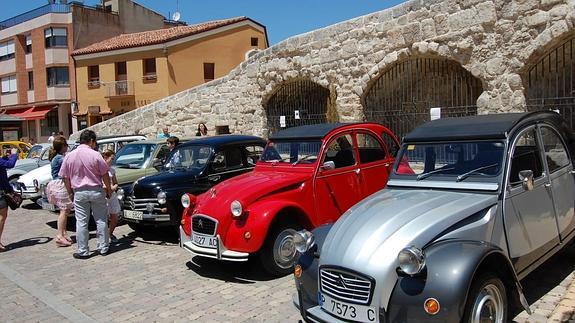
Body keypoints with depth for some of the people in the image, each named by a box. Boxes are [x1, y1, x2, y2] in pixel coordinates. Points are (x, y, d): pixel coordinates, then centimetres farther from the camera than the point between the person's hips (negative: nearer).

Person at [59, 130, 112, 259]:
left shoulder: (69, 156, 1)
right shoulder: (95, 154, -9)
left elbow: (65, 177, 4)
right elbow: (105, 175, -6)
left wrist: (70, 193, 14)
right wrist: (109, 189, 7)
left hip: (79, 192, 2)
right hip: (96, 191, -2)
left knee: (81, 222, 7)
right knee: (101, 220, 9)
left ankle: (82, 251, 11)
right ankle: (103, 248, 16)